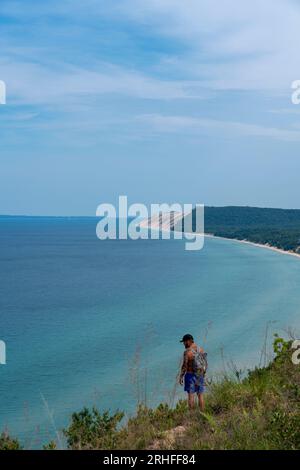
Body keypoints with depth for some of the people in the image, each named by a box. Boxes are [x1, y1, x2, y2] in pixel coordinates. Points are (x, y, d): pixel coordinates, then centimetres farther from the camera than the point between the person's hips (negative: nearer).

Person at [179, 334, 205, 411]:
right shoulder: (201, 350, 4)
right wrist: (203, 374, 19)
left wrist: (181, 377, -8)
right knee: (200, 395, 11)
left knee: (191, 395, 0)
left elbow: (185, 366, -16)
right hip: (200, 375, 5)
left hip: (190, 375, -5)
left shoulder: (187, 352, -15)